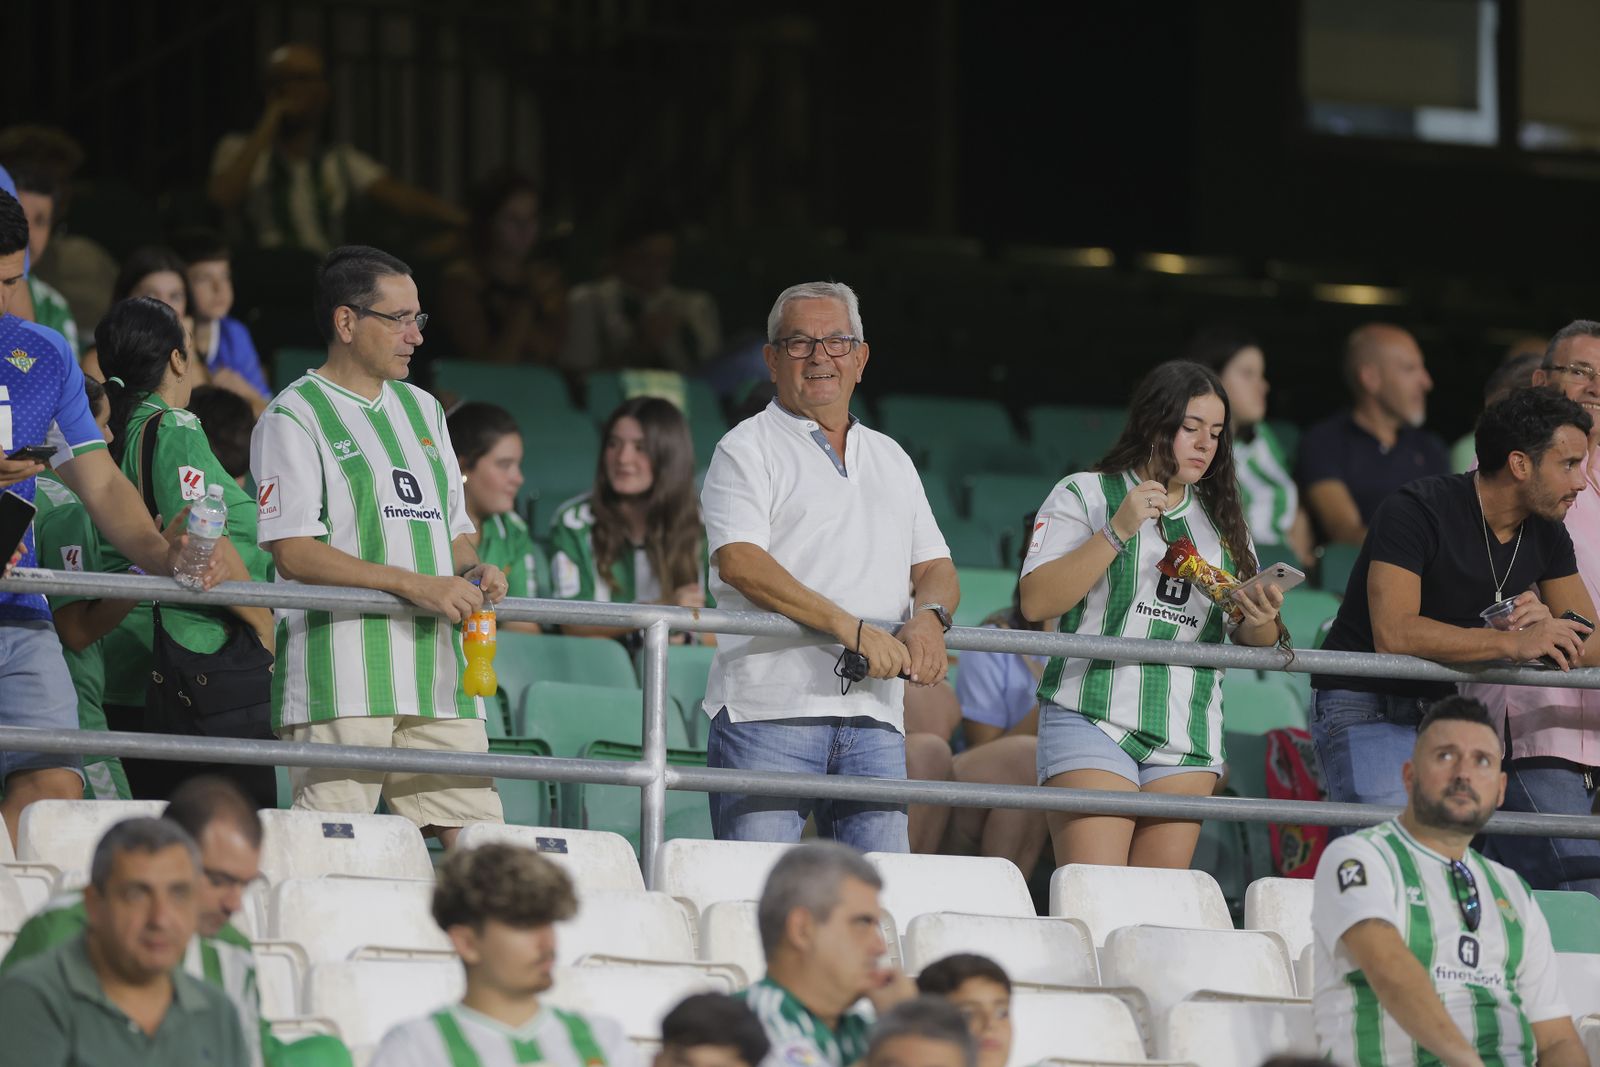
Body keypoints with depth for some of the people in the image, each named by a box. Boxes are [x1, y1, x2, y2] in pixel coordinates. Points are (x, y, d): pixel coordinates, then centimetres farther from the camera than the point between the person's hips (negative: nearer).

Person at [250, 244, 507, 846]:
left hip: (437, 682, 7)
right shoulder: (292, 418, -1)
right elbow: (292, 552, -11)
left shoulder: (421, 409, 22)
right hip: (340, 685, -7)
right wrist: (415, 585, -17)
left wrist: (472, 571, 4)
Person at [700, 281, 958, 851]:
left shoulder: (890, 460, 23)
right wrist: (852, 629, -19)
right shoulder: (748, 450, 3)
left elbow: (935, 567, 21)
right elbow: (739, 562, -11)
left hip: (873, 718, 5)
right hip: (768, 710, -5)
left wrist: (928, 618, -5)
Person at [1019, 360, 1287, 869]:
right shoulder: (1085, 495, 4)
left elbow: (1252, 640, 18)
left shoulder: (1222, 521, 18)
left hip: (1188, 736, 5)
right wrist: (1117, 532, -14)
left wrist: (1259, 620, -6)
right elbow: (1035, 602, -8)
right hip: (1096, 719, -5)